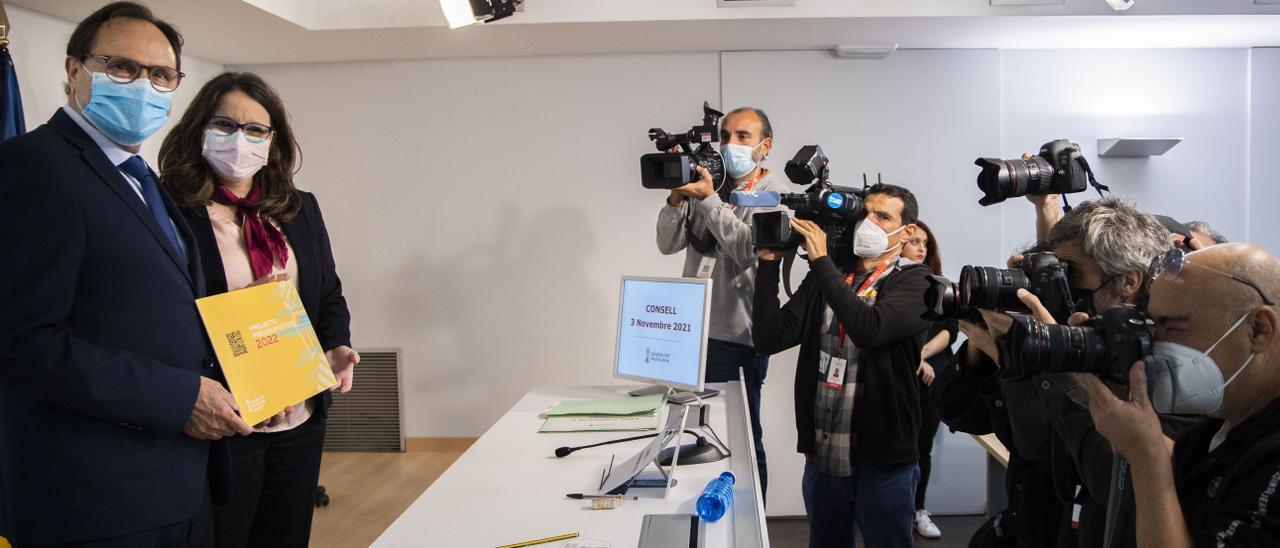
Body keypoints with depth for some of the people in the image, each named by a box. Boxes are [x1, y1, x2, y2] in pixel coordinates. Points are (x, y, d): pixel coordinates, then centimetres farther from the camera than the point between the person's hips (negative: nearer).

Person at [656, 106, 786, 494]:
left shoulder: (771, 193, -3)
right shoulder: (708, 184, 12)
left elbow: (748, 248, -19)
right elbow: (669, 244, 7)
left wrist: (707, 199, -20)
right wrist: (677, 197, -8)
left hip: (737, 339, -5)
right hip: (694, 332, 5)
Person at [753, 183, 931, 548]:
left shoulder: (915, 282, -7)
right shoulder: (825, 278, 6)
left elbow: (870, 329, -27)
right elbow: (769, 339, -3)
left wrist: (821, 260, -21)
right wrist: (770, 262, -9)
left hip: (882, 459, -4)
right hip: (821, 456, 4)